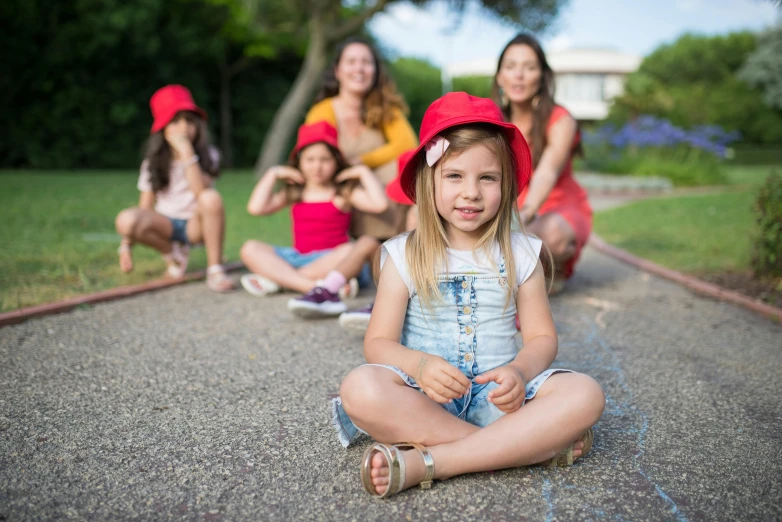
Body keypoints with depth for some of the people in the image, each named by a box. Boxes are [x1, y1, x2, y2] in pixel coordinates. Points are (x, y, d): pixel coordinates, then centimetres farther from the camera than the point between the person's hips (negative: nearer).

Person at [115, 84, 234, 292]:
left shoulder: (208, 156, -7)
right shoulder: (153, 163, 0)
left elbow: (200, 191, -25)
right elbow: (145, 207, -1)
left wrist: (187, 152, -28)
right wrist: (126, 245, -10)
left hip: (196, 225, -2)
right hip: (167, 224, 2)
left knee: (211, 197, -35)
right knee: (126, 220, -30)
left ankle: (215, 269, -23)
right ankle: (173, 253, -2)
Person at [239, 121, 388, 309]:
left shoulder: (344, 193, 5)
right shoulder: (293, 193, 14)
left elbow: (380, 204, -12)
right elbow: (255, 208, 1)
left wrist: (364, 172, -3)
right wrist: (272, 174, 8)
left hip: (330, 261, -3)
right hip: (298, 258, 4)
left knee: (349, 252, -36)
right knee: (250, 249, -15)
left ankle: (277, 278, -30)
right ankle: (313, 287, -34)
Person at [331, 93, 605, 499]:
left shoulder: (520, 253, 7)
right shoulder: (404, 255, 3)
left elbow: (542, 337, 5)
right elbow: (378, 342, -2)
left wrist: (519, 371, -19)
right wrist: (421, 364, -24)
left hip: (498, 396, 2)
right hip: (426, 394, -1)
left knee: (585, 394, -26)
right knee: (360, 388, -33)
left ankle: (424, 462, -29)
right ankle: (528, 444, -24)